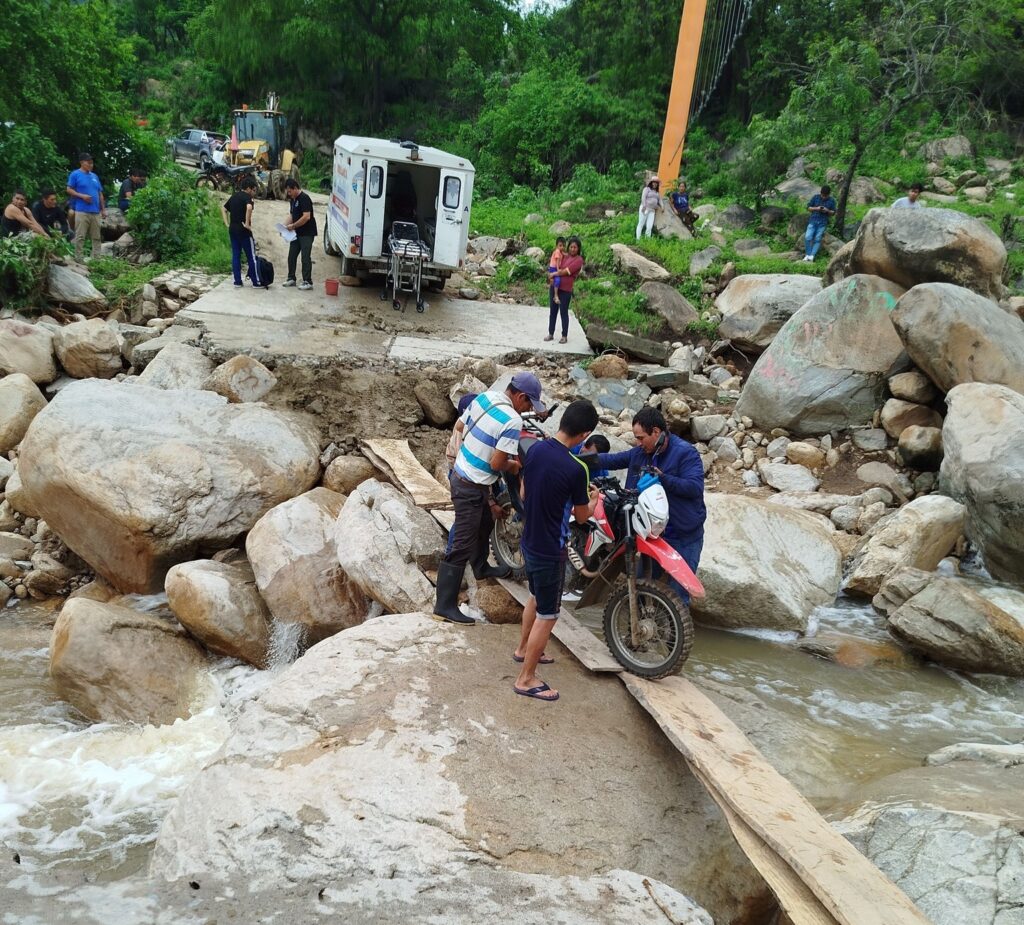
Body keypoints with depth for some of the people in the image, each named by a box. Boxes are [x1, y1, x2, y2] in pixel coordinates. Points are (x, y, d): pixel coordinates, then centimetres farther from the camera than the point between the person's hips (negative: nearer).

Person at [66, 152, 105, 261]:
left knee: (96, 237, 7)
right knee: (80, 236, -6)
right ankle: (79, 259, -4)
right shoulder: (75, 174, 1)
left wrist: (103, 209, 15)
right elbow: (69, 190, -3)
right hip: (82, 211, -6)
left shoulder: (94, 176, 17)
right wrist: (82, 196, -15)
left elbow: (100, 194, 20)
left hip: (96, 212, 6)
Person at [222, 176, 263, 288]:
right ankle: (256, 282, 3)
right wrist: (247, 223, -22)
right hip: (243, 231, -7)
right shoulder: (247, 197, -9)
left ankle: (237, 281, 10)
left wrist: (227, 223, 15)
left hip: (232, 229, 8)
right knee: (251, 256, 0)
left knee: (236, 256, 10)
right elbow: (249, 208, -30)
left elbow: (223, 209, 21)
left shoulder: (233, 196, 15)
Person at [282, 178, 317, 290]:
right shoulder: (292, 200, 14)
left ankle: (308, 282, -2)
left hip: (307, 233, -9)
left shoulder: (304, 198, -15)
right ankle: (291, 278, 21)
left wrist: (293, 226, -17)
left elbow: (306, 217, -23)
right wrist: (287, 226, 4)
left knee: (305, 258, -6)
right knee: (291, 256, 10)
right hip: (297, 233, 9)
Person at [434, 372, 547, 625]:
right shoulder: (513, 421, -24)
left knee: (485, 524, 31)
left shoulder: (484, 397, 0)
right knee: (462, 546, -4)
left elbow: (460, 426, 11)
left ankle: (481, 567, 52)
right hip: (472, 487, -9)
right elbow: (496, 464, -24)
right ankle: (445, 606, 0)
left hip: (461, 473, 9)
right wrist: (513, 465, -3)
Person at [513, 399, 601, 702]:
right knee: (547, 615, 6)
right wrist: (593, 500, 11)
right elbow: (582, 516, -10)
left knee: (536, 598, 29)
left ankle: (523, 649, 47)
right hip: (550, 550, -8)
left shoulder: (536, 449, -5)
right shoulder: (576, 468, -25)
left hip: (530, 541, 8)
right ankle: (526, 679, 16)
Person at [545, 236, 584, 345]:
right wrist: (551, 275, -2)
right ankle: (551, 334, 19)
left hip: (566, 289, -6)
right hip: (555, 286, 6)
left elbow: (565, 272, -15)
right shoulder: (565, 256, 9)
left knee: (564, 312, 1)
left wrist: (553, 274, -4)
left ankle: (564, 336, 11)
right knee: (553, 311, 10)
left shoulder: (578, 260, -9)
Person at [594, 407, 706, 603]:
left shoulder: (685, 453, -15)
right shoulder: (641, 452, 6)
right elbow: (615, 460, 17)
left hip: (684, 538, -7)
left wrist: (662, 477, -30)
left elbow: (695, 487, -24)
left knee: (678, 594, 0)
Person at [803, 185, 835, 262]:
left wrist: (827, 211, -13)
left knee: (817, 239, -8)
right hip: (813, 221, 0)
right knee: (807, 237, -15)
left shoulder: (832, 201, 3)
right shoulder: (815, 197, 1)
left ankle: (812, 256, -14)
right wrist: (816, 208, -14)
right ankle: (807, 255, -5)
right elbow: (808, 207, 4)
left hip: (822, 223, 0)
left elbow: (833, 212, 9)